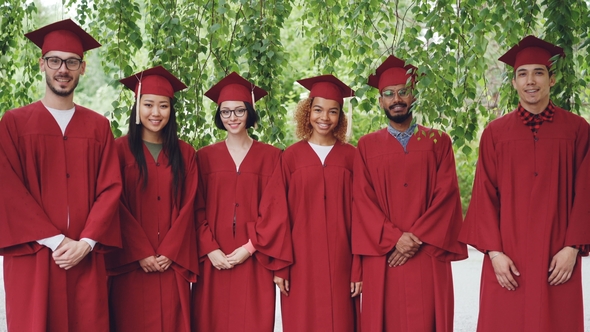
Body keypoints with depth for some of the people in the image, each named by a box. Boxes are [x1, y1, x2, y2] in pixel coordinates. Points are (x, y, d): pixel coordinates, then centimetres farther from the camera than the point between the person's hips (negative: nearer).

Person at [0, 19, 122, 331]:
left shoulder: (98, 126, 10)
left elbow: (110, 188, 3)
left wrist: (86, 243, -10)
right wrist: (56, 241, -12)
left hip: (85, 259, 2)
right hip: (32, 258, -2)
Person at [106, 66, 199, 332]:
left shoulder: (185, 154, 10)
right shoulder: (120, 149, 1)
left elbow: (187, 207, 4)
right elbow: (117, 207, -4)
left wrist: (169, 253, -7)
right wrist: (142, 254, -11)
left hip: (172, 264, 2)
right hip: (131, 264, -2)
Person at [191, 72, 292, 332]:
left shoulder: (270, 156, 4)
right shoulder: (205, 157, 7)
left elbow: (275, 209, -2)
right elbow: (197, 210, 3)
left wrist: (251, 247, -11)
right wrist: (210, 249, -10)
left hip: (254, 261, -1)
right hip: (214, 260, 1)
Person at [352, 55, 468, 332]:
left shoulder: (438, 142, 9)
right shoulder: (367, 146, 9)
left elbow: (446, 195, 0)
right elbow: (363, 200, 1)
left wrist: (417, 237, -11)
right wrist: (393, 238, -12)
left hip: (428, 257, 0)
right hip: (382, 259, 0)